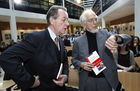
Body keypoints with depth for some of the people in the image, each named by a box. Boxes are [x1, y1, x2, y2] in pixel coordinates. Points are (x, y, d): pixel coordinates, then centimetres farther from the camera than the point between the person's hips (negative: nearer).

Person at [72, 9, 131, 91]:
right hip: (87, 81, 0)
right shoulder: (78, 41, -4)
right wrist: (81, 64, -16)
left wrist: (115, 38, -30)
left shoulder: (104, 33, -2)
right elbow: (74, 59, 5)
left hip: (106, 79, 1)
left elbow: (128, 37, -9)